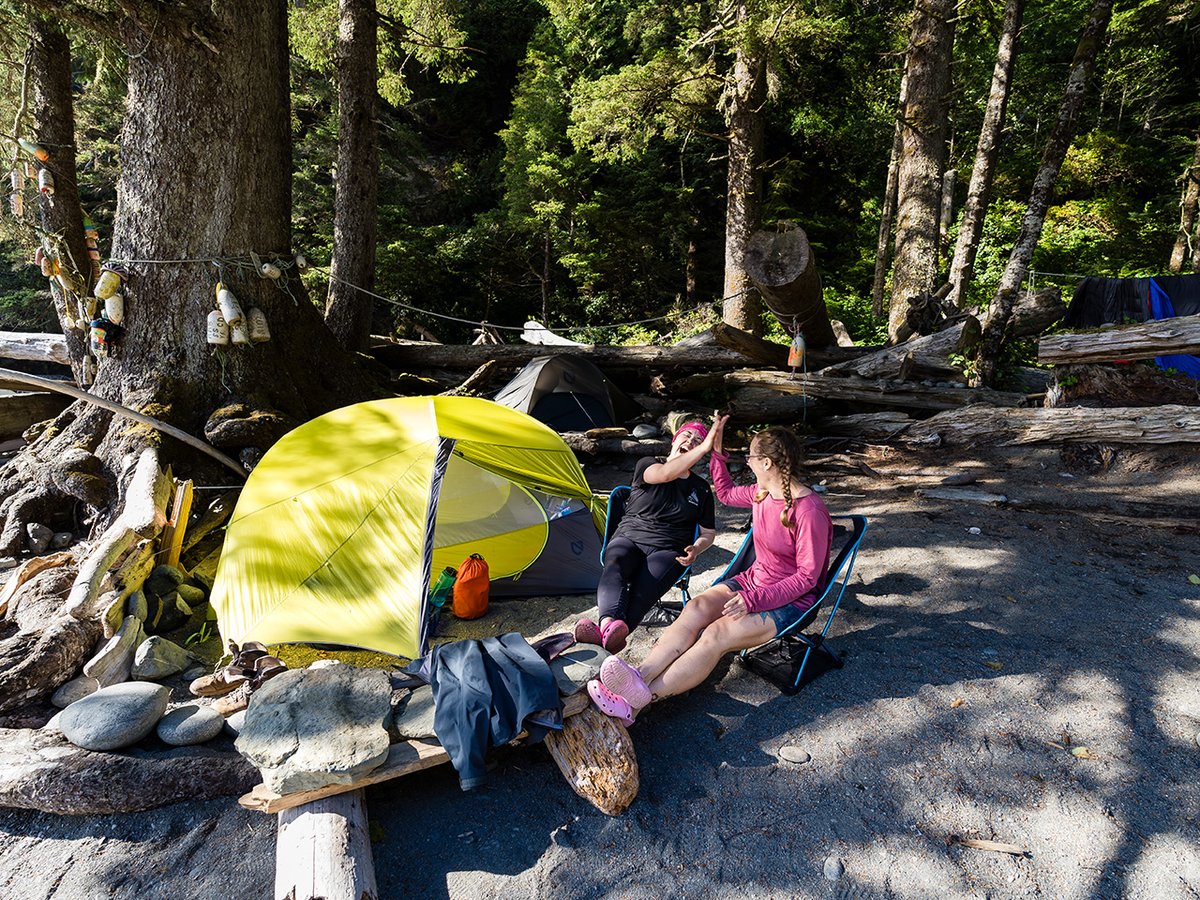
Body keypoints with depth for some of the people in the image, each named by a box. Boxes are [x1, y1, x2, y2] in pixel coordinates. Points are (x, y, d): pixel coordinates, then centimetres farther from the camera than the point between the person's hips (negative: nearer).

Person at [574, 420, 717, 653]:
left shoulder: (701, 489, 16)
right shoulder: (646, 465, 8)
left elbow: (708, 532, 20)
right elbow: (665, 474, -17)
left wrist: (696, 549, -4)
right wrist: (706, 447, -21)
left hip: (668, 550, 0)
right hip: (628, 538, 0)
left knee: (645, 587, -34)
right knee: (614, 567, -36)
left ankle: (606, 635, -57)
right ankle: (610, 624, -62)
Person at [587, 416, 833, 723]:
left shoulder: (809, 511, -22)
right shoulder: (763, 493, 2)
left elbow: (807, 577, -20)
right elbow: (726, 494, 22)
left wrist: (753, 600, -27)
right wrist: (717, 450, 12)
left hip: (792, 600, -7)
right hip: (754, 580, 7)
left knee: (717, 634, -29)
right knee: (696, 609, -21)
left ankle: (636, 700, -34)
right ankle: (639, 677, -35)